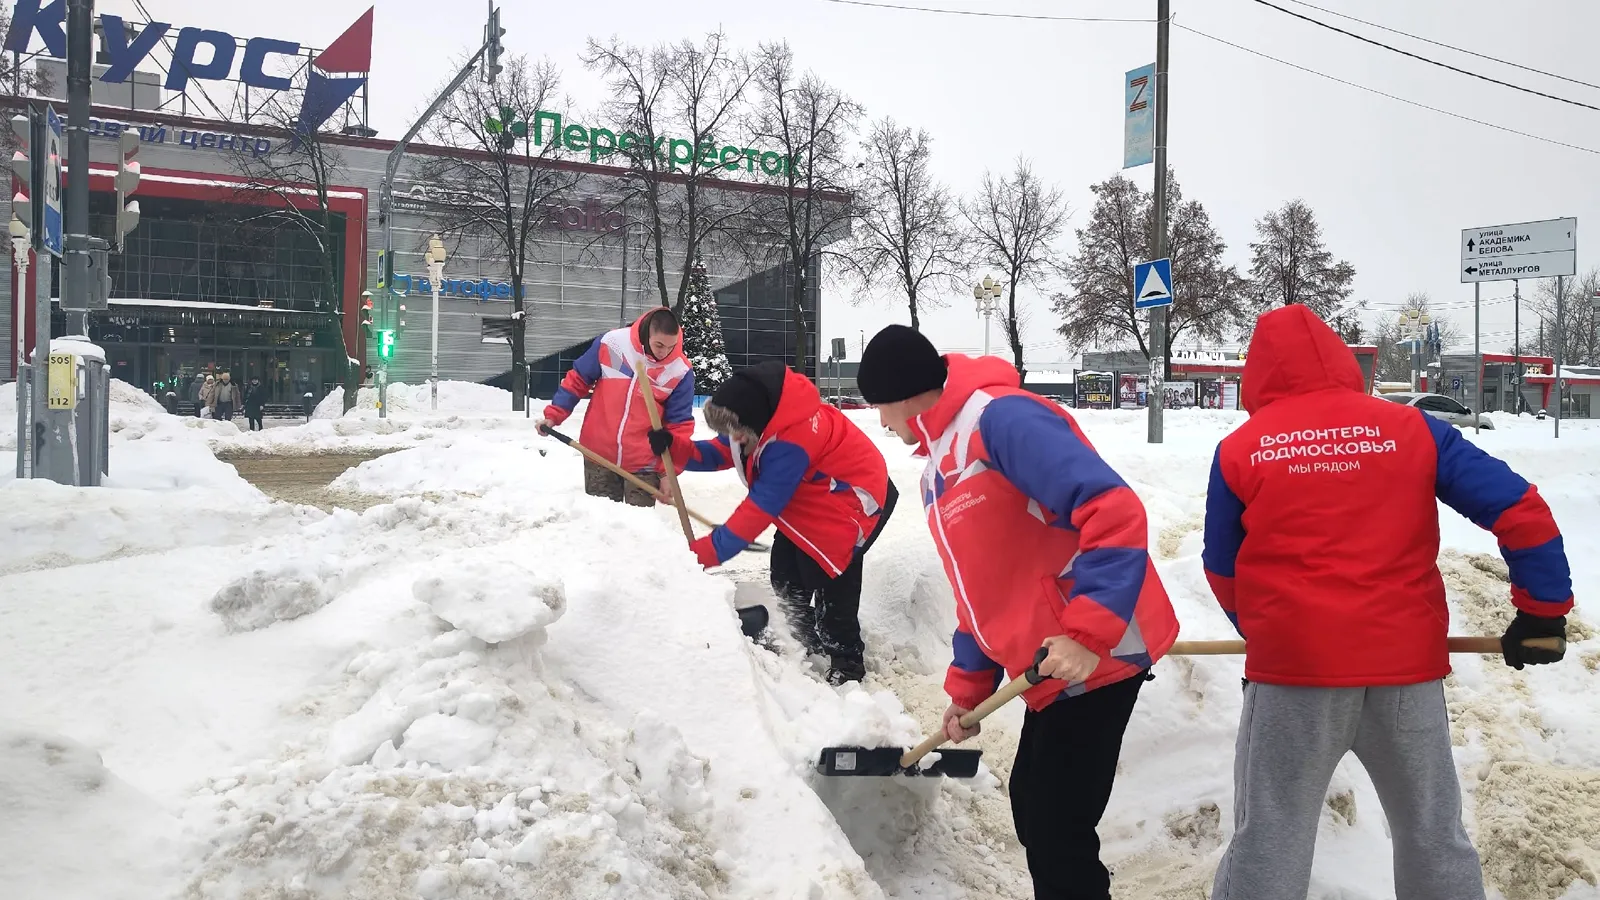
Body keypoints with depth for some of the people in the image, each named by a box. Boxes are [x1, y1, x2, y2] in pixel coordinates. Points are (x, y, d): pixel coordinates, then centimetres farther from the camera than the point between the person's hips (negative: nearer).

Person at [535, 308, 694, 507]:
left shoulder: (680, 372, -12)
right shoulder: (611, 343, -10)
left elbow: (679, 424, -6)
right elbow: (578, 379, 4)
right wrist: (553, 415, 2)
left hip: (642, 464, -1)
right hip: (598, 454, 2)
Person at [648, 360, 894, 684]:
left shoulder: (791, 442, -38)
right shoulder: (759, 416, -12)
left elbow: (761, 507, -36)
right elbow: (719, 453, 0)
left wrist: (707, 551, -32)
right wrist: (674, 446, -20)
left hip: (854, 499, -9)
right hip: (810, 501, 10)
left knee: (829, 579, -13)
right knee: (786, 576, 9)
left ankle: (847, 661, 3)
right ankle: (809, 640, 28)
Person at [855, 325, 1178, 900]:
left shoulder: (999, 418, -17)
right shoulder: (937, 473, 15)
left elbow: (1114, 510, -26)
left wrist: (1089, 633, -31)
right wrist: (968, 686, 20)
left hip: (1097, 655, -10)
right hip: (1051, 670, 10)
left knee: (1057, 831, -3)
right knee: (1033, 811, 20)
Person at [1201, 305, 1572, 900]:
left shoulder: (1240, 450, -1)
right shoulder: (1411, 427, 3)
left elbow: (1223, 572, 7)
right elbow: (1518, 507, -1)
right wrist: (1543, 609, 9)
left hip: (1293, 669, -2)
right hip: (1406, 663, 2)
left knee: (1268, 841, 7)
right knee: (1434, 834, 19)